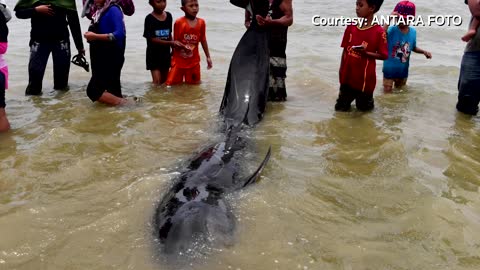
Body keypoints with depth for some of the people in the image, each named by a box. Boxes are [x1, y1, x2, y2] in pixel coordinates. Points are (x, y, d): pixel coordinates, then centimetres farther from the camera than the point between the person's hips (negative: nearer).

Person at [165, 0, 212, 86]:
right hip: (179, 60, -2)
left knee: (194, 83, 10)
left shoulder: (201, 22, -2)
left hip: (194, 60, 3)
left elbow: (203, 40, 8)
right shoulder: (179, 22, -13)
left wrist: (208, 57, 11)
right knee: (171, 84, 0)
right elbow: (175, 41, -5)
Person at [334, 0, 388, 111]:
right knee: (340, 107, 13)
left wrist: (365, 52, -23)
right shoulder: (351, 27, 1)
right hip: (347, 76, 4)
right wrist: (341, 70, 6)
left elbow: (383, 56, -10)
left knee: (363, 108, 13)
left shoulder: (379, 31, -13)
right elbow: (345, 50, 7)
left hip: (365, 78, -4)